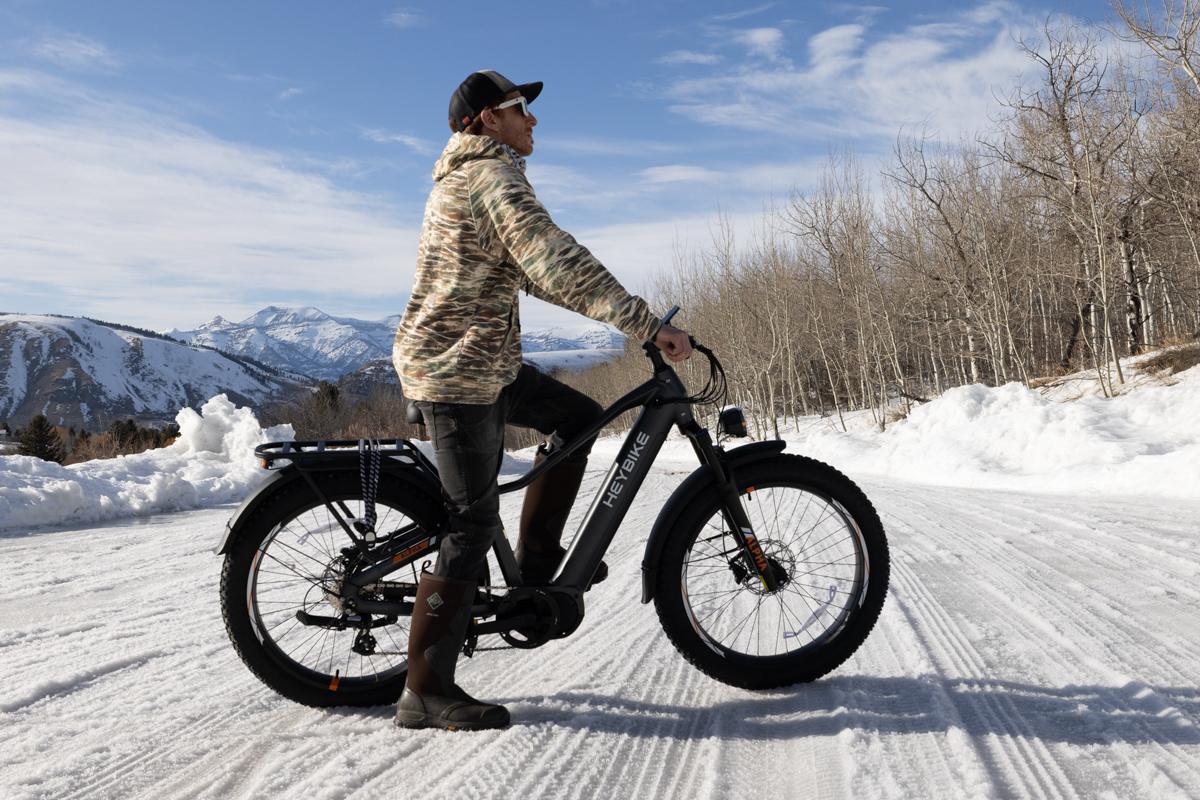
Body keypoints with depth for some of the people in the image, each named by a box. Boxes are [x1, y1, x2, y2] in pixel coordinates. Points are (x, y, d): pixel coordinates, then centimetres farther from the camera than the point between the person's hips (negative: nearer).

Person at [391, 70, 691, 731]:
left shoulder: (464, 177, 20)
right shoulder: (495, 174, -13)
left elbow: (527, 271, 24)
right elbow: (555, 261, -26)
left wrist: (621, 313, 21)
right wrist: (647, 324, -27)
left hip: (482, 360, 10)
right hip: (458, 369, -10)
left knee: (580, 417, 16)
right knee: (472, 527, -7)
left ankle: (538, 555, 20)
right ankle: (426, 694, 2)